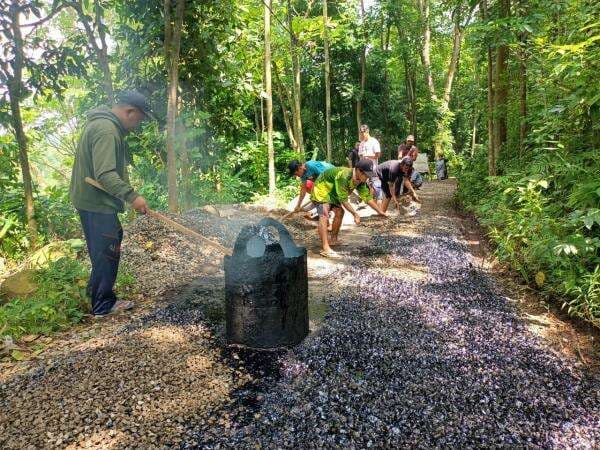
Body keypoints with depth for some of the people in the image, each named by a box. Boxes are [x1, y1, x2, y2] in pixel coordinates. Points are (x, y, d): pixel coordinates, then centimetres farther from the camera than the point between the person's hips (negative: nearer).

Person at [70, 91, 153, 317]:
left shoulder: (102, 124, 14)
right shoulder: (106, 130, -21)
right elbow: (105, 175, -31)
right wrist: (131, 196, -34)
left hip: (91, 199, 11)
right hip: (97, 203, -11)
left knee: (103, 250, 20)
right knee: (107, 252, 0)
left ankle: (95, 289, 35)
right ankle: (103, 305, 12)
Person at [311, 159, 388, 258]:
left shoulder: (361, 181, -9)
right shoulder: (343, 176, -35)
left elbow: (367, 197, -3)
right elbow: (343, 199, -30)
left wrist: (380, 211, -8)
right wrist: (355, 214, -30)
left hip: (332, 192, 9)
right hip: (321, 189, -9)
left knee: (339, 212, 10)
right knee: (324, 215, -24)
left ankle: (333, 239, 28)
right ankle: (326, 249, -35)